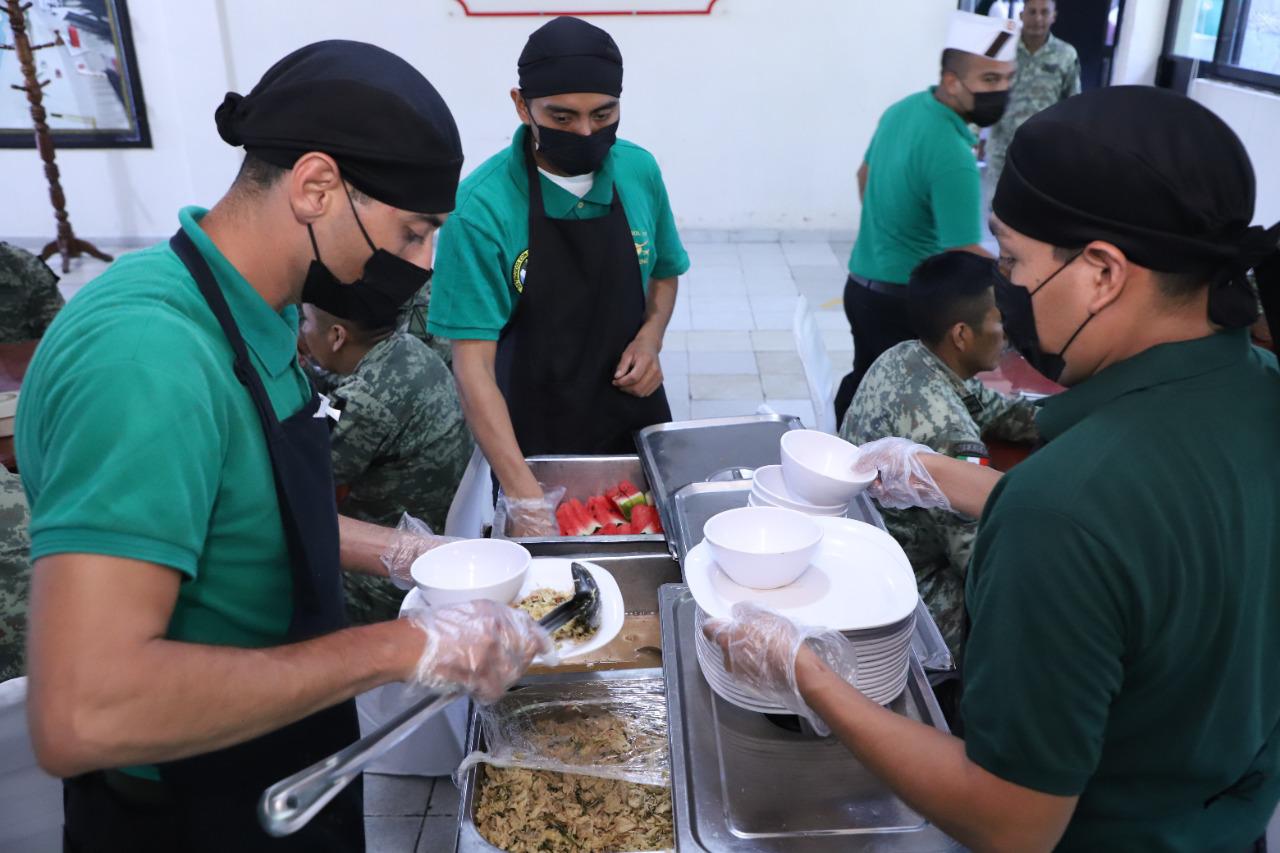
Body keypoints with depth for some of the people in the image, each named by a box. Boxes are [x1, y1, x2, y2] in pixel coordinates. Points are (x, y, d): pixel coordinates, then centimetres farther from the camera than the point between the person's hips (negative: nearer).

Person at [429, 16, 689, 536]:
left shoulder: (640, 171, -7)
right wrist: (524, 497, -31)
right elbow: (472, 363, -22)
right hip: (535, 438, -3)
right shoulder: (482, 206, -20)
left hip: (635, 419, 4)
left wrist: (651, 337, -11)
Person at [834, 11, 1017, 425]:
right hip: (905, 299, -9)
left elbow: (865, 176, 19)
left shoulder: (903, 109, 3)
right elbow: (964, 257, -26)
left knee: (864, 381, 21)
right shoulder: (952, 155, -25)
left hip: (862, 283, 9)